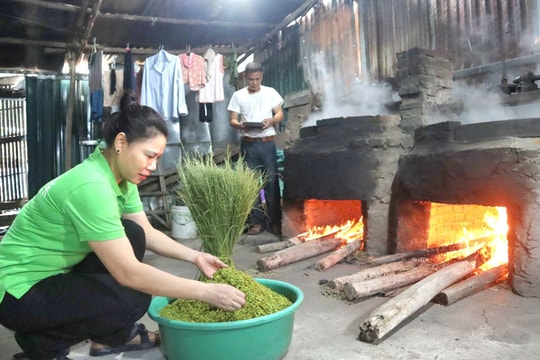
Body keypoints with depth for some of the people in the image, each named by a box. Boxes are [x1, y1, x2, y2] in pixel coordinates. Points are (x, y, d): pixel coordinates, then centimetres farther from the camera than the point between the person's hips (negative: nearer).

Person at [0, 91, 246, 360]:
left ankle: (108, 337, 11)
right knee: (133, 298, -24)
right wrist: (205, 292, -29)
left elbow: (147, 233, 7)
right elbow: (128, 272, -33)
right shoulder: (91, 186, -31)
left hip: (56, 273, 9)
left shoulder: (120, 178, -2)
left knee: (131, 236, 0)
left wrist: (194, 256, -6)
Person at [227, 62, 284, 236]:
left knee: (272, 182, 1)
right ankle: (257, 221, 14)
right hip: (248, 145, 1)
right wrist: (241, 125, -19)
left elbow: (280, 114, 6)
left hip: (267, 143, 0)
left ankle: (275, 221, 11)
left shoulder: (270, 92, 5)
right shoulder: (238, 96, 4)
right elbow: (232, 120, 3)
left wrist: (271, 121, -15)